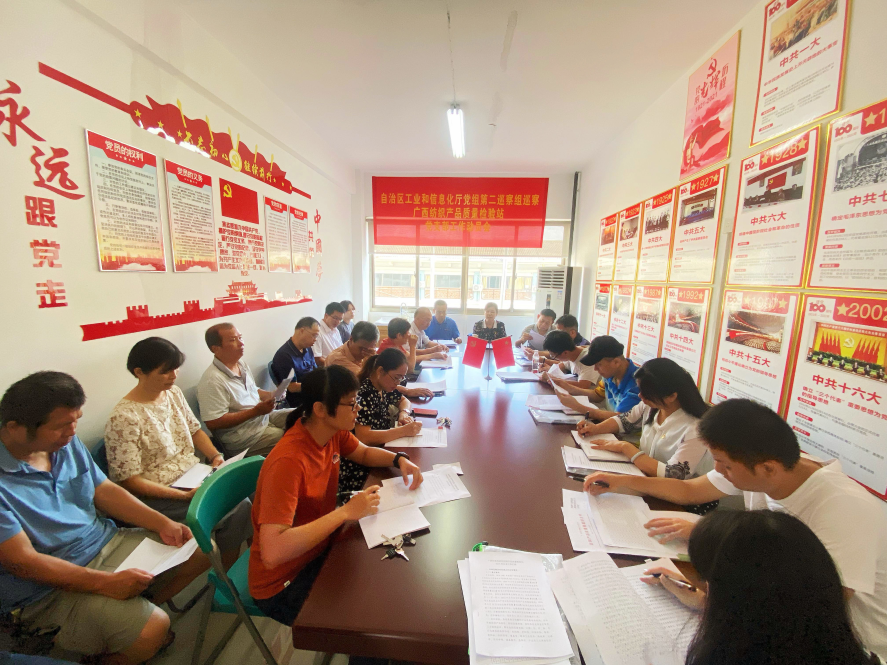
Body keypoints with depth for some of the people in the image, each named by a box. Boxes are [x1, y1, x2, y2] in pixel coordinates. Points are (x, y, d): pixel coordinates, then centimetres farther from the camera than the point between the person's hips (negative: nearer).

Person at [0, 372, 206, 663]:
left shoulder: (67, 442, -1)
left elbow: (104, 490, 6)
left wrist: (162, 523, -5)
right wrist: (105, 583, -26)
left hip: (107, 542, 7)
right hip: (48, 588, -7)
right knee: (151, 628, -23)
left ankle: (135, 610, 14)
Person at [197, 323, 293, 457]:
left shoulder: (242, 364, 9)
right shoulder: (213, 380, -20)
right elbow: (213, 422, -23)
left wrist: (270, 395, 0)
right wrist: (256, 411, -21)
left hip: (264, 416, 9)